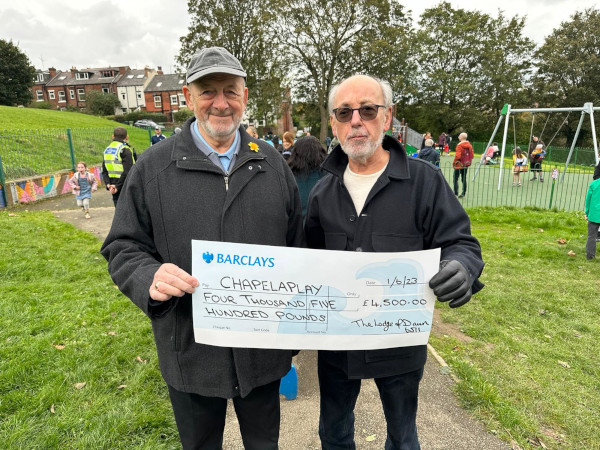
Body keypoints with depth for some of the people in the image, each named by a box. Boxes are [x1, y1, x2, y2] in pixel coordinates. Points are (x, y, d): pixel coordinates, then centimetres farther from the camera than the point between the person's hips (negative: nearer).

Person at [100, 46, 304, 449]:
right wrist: (149, 279, -24)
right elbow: (123, 248, -2)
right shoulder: (153, 167, -5)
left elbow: (297, 246, 6)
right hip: (191, 352, -1)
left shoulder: (272, 163, 1)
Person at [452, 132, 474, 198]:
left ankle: (455, 193, -5)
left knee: (455, 179, -1)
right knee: (464, 178, 13)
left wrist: (454, 163, -9)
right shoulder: (469, 145, 6)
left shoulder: (459, 145, -16)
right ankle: (463, 193, 16)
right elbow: (471, 155, 10)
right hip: (466, 164, 7)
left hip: (459, 165, -7)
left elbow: (457, 156, -21)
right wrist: (469, 161, 20)